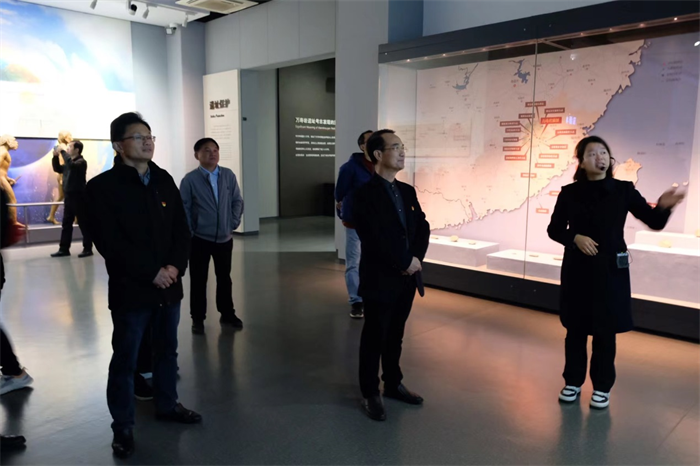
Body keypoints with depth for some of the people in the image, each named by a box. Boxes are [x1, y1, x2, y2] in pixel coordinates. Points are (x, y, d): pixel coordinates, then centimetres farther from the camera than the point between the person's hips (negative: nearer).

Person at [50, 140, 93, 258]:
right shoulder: (70, 162, 16)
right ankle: (64, 249, 11)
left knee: (83, 224, -3)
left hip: (78, 197, -8)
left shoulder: (81, 162, -9)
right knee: (66, 224, 8)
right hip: (68, 197, 8)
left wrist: (62, 152, -20)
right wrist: (55, 156, 9)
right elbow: (58, 169, 23)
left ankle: (88, 249, 2)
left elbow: (71, 165, -28)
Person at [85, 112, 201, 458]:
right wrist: (151, 273, -17)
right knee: (125, 360, 6)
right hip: (130, 290, -5)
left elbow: (182, 229, 7)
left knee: (167, 350, 18)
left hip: (169, 286, 5)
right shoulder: (102, 187, -8)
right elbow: (109, 242, -15)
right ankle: (123, 427, 22)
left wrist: (176, 266, -8)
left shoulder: (164, 181, 9)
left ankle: (167, 405, 37)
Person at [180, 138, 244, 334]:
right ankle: (198, 318, 20)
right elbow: (183, 208, -7)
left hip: (225, 237, 3)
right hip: (199, 239, -3)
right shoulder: (190, 179, -9)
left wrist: (234, 222, -2)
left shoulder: (228, 175, -1)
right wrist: (189, 232, -9)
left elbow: (237, 200, 6)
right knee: (199, 280, 7)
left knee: (224, 278, 15)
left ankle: (227, 314, 29)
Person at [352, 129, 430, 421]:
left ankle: (393, 384, 35)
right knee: (374, 338, 7)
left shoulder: (407, 191, 10)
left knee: (395, 336, 18)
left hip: (407, 278, 6)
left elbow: (422, 227, 7)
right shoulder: (366, 194, -13)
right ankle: (370, 394, 23)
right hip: (380, 280, -6)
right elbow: (378, 238, -20)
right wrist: (406, 262, -13)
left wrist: (416, 258, -9)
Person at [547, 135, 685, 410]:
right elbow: (554, 229, 3)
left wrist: (663, 206, -24)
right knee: (575, 328, 10)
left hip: (610, 270, 0)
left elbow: (654, 223, -3)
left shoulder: (623, 190, -2)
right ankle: (573, 382, 26)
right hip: (577, 269, 1)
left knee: (605, 331, 7)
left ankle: (602, 387, 23)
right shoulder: (569, 193, -2)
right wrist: (575, 238, -16)